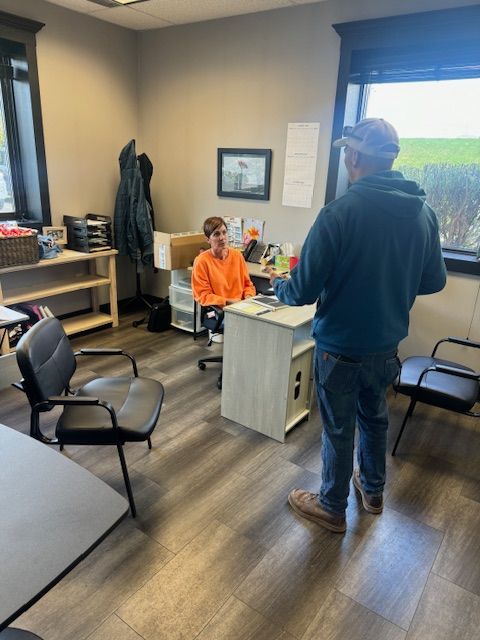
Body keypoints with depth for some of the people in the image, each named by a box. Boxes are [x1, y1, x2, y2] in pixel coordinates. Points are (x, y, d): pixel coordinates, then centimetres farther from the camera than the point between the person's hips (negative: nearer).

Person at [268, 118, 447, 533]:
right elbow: (434, 281, 5)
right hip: (388, 344, 6)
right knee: (375, 416, 26)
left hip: (340, 346, -5)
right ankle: (373, 491, 48)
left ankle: (332, 508, 35)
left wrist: (278, 284, 1)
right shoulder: (424, 212, -4)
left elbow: (303, 292, -21)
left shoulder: (340, 213, -23)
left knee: (339, 428, 13)